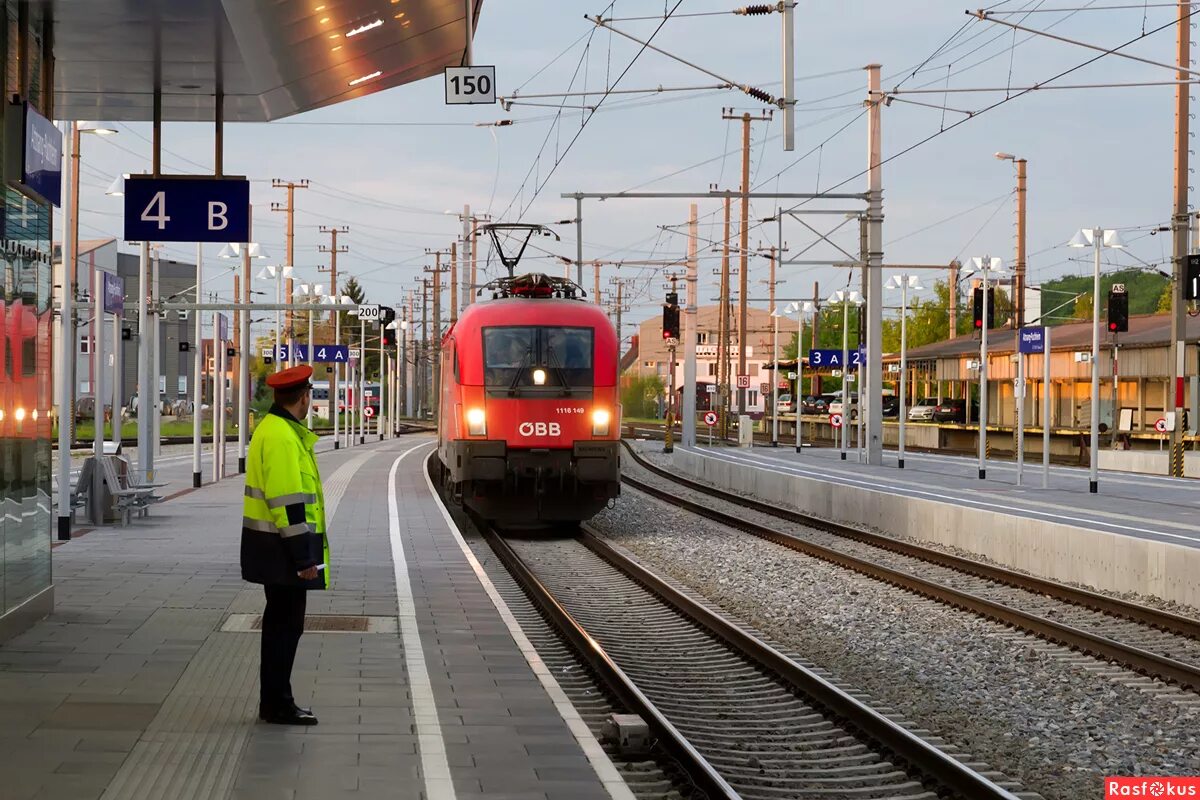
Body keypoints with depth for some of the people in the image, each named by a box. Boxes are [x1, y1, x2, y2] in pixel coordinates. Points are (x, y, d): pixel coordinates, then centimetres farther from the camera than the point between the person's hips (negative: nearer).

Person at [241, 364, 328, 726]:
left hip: (273, 546, 11)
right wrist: (304, 557, -22)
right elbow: (288, 502, -23)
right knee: (287, 624, -4)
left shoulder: (273, 428, 14)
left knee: (280, 622, 16)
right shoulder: (282, 438, -19)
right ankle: (277, 705, 2)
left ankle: (273, 702, 23)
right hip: (283, 548, -11)